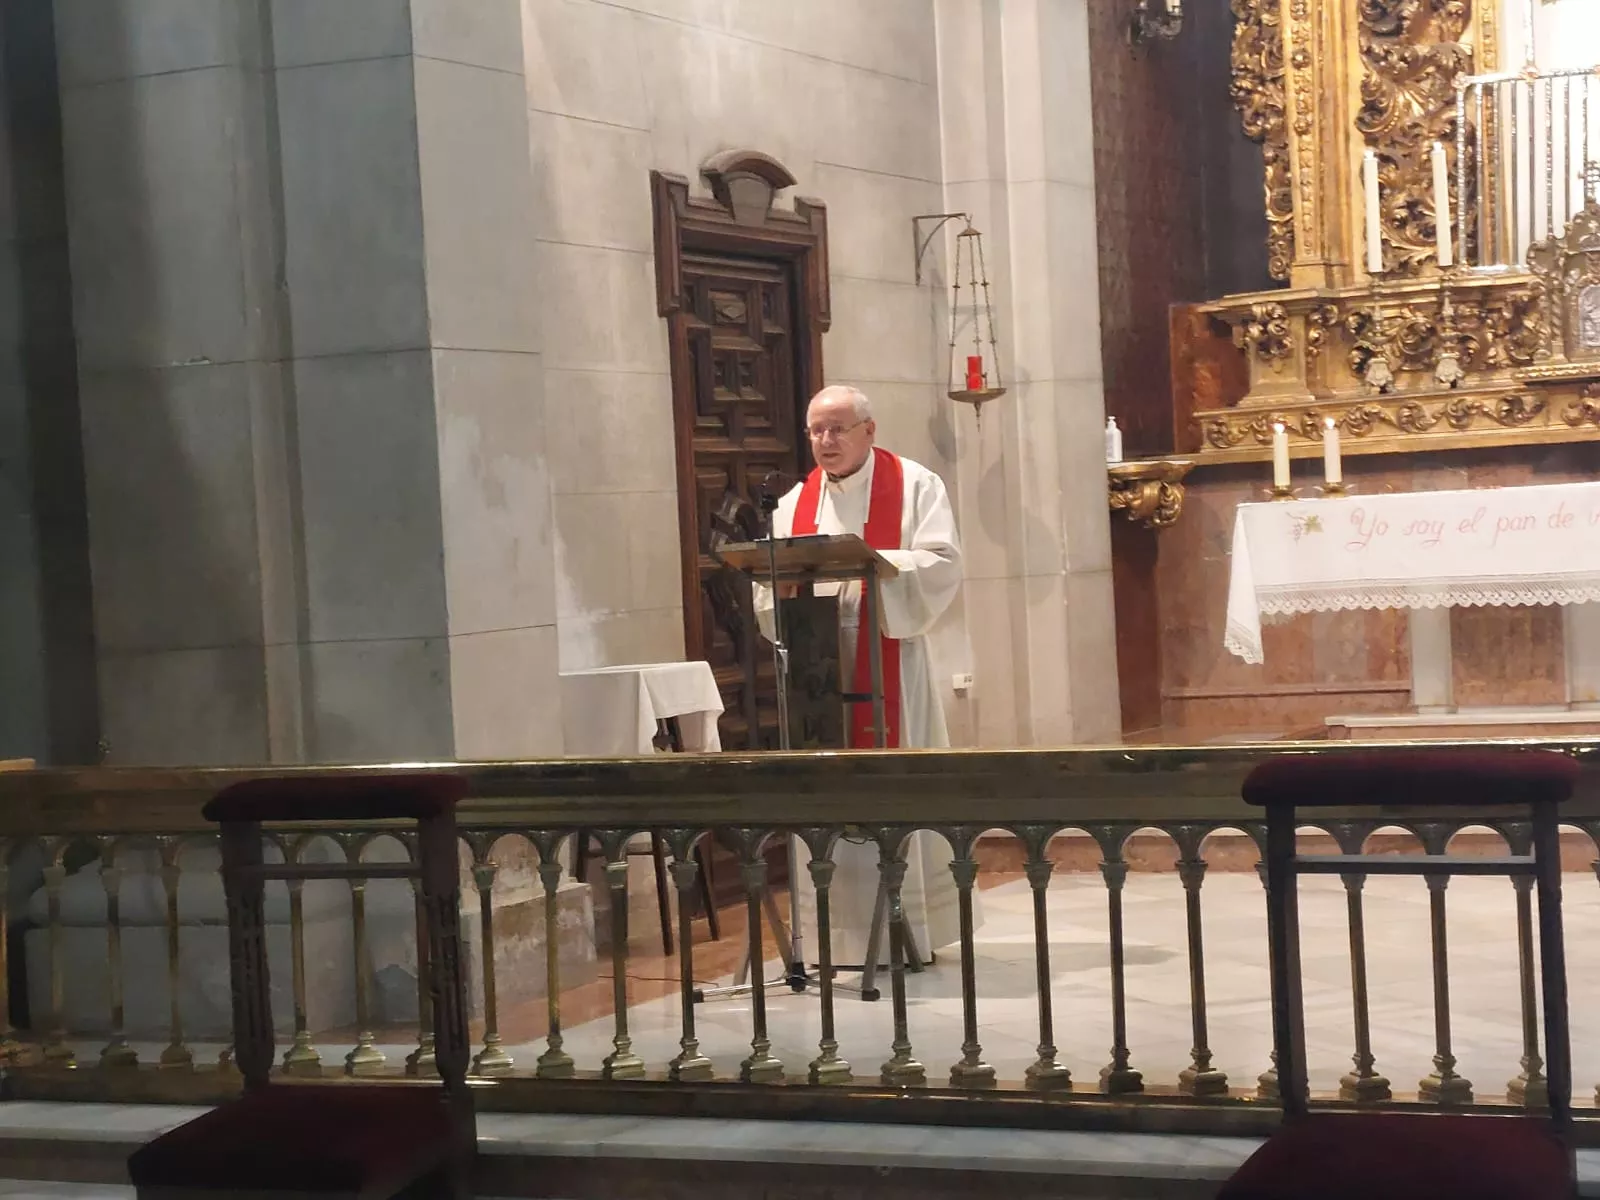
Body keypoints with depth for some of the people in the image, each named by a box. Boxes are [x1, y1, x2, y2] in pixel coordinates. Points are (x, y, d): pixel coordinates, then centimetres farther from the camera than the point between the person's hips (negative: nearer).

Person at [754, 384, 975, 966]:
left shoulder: (914, 486, 2)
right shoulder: (795, 503, 14)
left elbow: (942, 565, -9)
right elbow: (769, 590, 10)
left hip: (890, 660, -4)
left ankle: (909, 929, 4)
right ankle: (843, 935, 8)